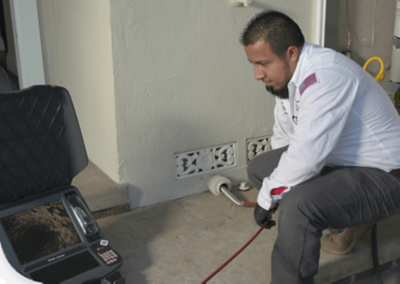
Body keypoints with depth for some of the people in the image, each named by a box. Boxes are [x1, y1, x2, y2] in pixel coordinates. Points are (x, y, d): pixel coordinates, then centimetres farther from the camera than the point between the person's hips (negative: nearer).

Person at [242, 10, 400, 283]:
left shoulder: (325, 76, -29)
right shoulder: (289, 73, 1)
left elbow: (306, 156, -33)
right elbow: (284, 138, 14)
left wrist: (267, 198, -19)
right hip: (337, 161, 10)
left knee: (298, 204, -34)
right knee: (258, 168, 9)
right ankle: (338, 221, 11)